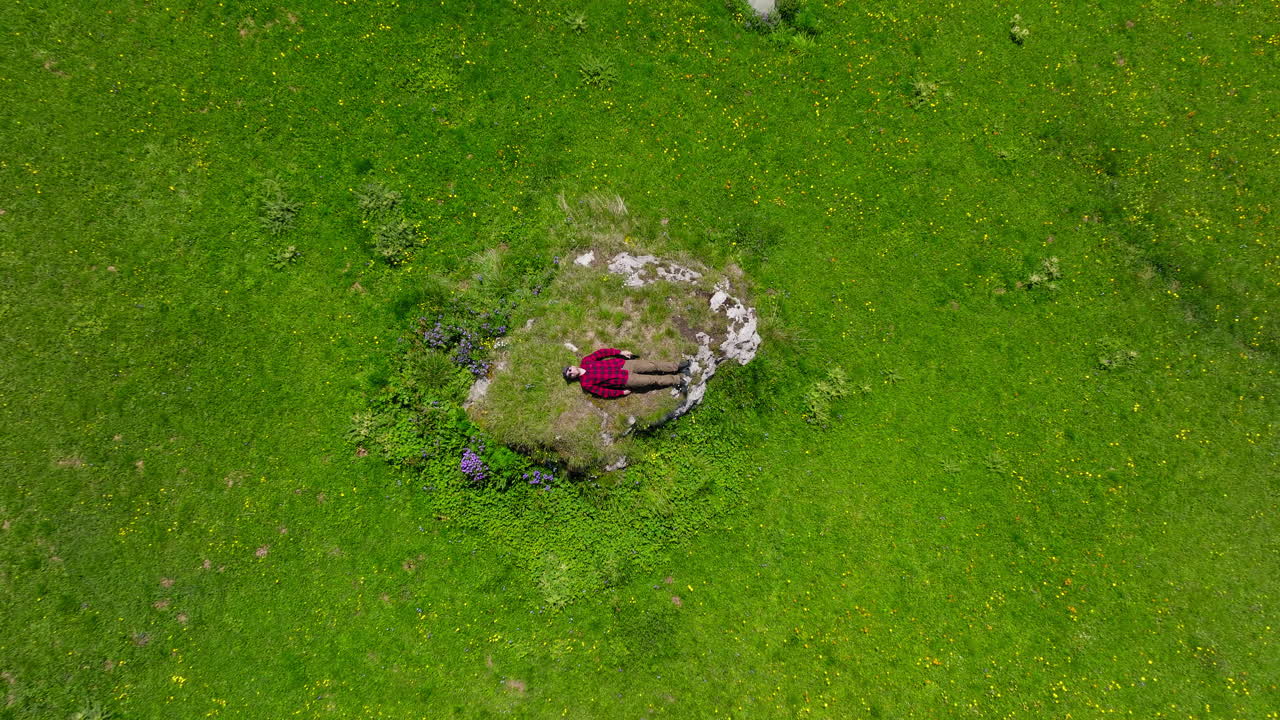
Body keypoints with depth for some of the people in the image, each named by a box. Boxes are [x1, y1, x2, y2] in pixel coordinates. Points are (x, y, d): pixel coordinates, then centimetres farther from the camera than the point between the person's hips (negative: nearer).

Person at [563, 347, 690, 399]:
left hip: (623, 364, 4)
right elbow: (603, 392, -8)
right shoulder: (586, 384, -9)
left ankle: (678, 366, 15)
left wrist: (620, 352, 3)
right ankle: (679, 379, 11)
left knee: (653, 366, -1)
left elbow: (601, 352, 9)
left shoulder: (586, 361, 3)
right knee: (654, 380, -6)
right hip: (625, 379, -4)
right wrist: (622, 392, -9)